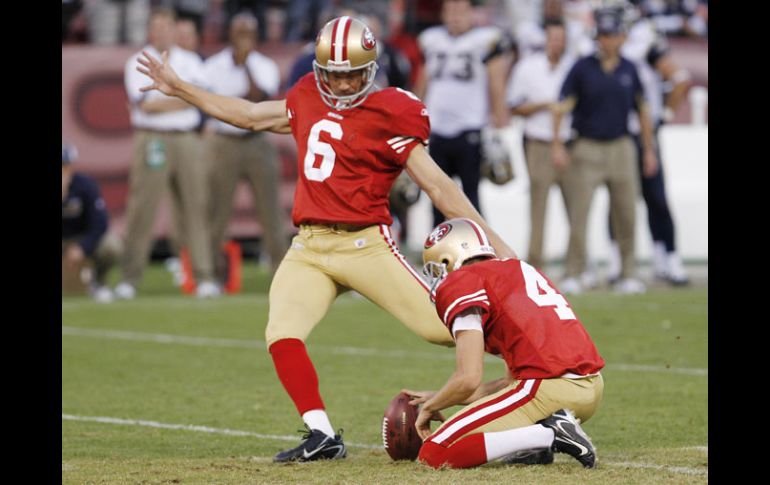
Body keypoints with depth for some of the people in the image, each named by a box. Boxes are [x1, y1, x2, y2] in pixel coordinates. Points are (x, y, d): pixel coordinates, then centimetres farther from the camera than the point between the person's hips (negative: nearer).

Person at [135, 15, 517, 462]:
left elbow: (439, 187, -6)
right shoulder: (308, 100, 13)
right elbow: (249, 116, 27)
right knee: (281, 335, -17)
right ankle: (322, 437, -9)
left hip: (365, 243, -5)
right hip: (308, 248, 5)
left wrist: (495, 241, -11)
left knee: (444, 326, -14)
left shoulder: (388, 116, -5)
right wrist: (177, 87, 29)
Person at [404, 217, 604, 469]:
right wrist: (437, 398, 31)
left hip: (548, 388, -9)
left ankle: (550, 434, -11)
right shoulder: (517, 268, 27)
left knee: (434, 454, -5)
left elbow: (469, 379, -8)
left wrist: (429, 408, 11)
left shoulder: (462, 284, 0)